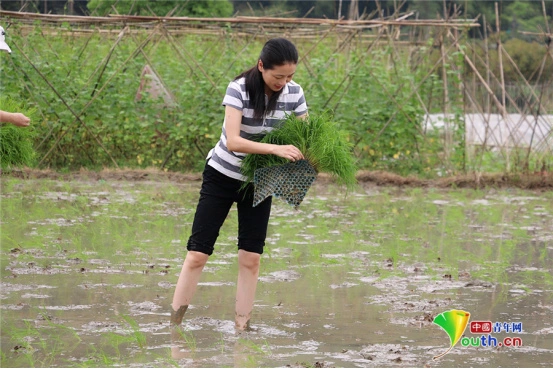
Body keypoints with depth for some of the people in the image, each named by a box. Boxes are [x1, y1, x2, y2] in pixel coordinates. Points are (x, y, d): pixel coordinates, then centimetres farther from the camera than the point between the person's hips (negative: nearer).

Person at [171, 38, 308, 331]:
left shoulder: (294, 93, -10)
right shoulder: (239, 89, -24)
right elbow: (232, 141, -34)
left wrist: (306, 156, -30)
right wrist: (276, 149, -46)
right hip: (222, 176, -4)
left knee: (251, 258, 0)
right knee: (198, 253, -3)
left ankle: (241, 327, 6)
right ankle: (174, 324, 4)